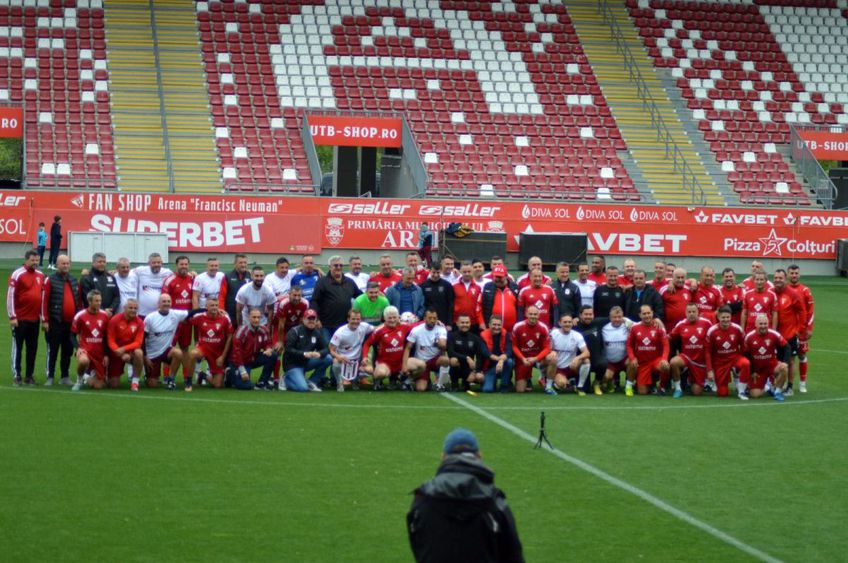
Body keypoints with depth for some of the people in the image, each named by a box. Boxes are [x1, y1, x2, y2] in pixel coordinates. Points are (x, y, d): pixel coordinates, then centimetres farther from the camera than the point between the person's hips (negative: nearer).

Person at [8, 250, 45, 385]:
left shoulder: (40, 275, 10)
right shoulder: (17, 275, -7)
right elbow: (10, 296, -9)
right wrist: (12, 316, -12)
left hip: (35, 319, 5)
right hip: (20, 319, -5)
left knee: (33, 348, 7)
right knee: (17, 347, 1)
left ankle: (29, 375, 13)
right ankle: (17, 375, 5)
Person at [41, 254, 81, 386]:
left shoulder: (74, 281, 13)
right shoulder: (51, 280, -4)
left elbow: (79, 301, 16)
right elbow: (44, 301, -8)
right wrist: (45, 320, -12)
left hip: (71, 322, 5)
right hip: (55, 322, -5)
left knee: (68, 351, 9)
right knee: (53, 350, 0)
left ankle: (65, 377, 17)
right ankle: (50, 377, 5)